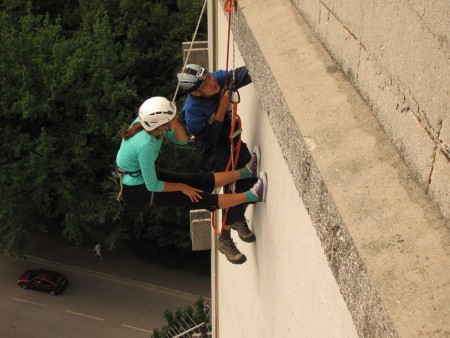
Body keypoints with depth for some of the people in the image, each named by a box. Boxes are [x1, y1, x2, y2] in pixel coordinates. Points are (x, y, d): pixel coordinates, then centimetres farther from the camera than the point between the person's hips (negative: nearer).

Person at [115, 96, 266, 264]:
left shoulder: (146, 121, -13)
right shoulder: (145, 145, -37)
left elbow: (181, 140, -4)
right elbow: (152, 186, -27)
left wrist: (175, 122, -26)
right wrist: (181, 187, -12)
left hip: (143, 174, 8)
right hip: (137, 192, -8)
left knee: (201, 180, 2)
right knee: (199, 198, -9)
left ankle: (246, 171, 7)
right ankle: (253, 195, -7)